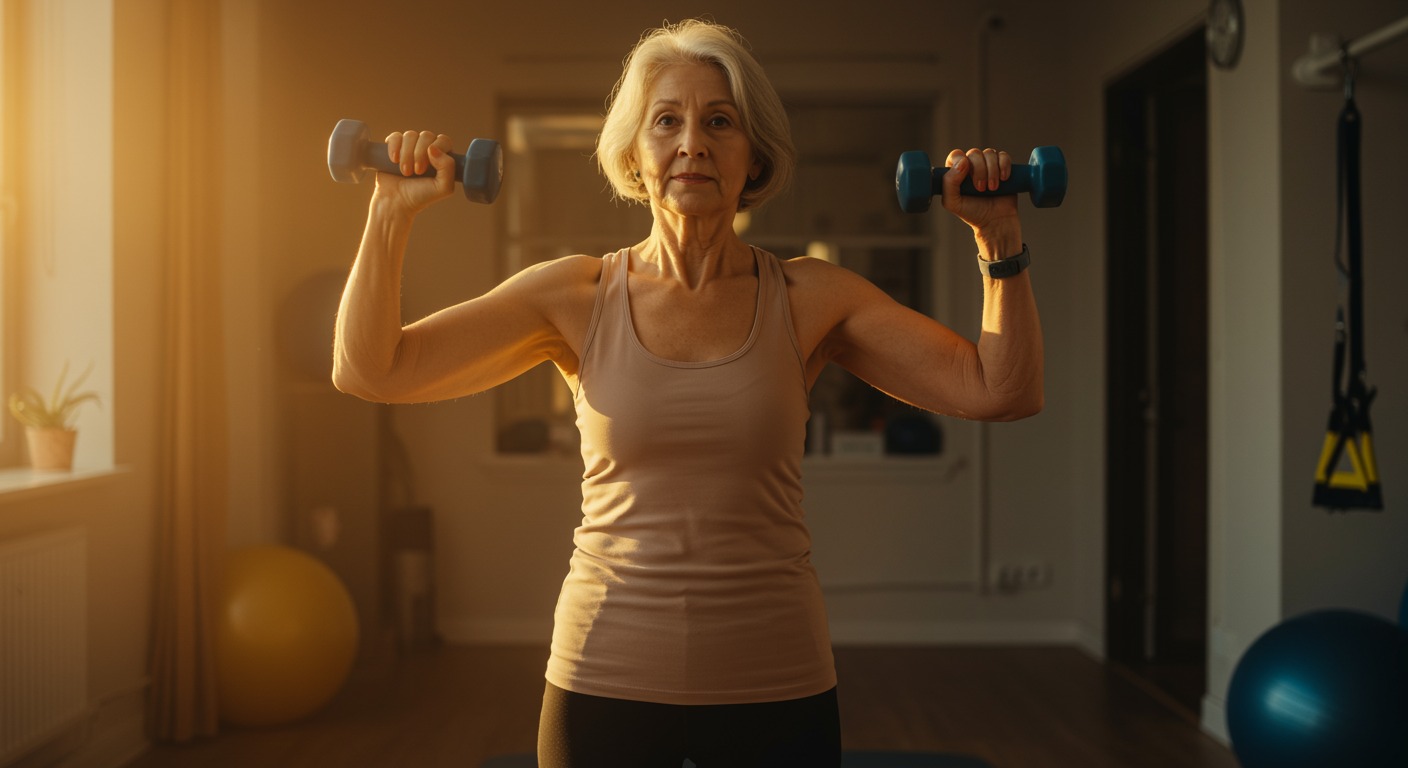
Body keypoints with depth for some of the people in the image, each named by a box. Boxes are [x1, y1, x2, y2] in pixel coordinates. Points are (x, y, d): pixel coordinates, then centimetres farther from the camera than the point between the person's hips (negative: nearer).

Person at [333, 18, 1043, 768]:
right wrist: (393, 212, -13)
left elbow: (1000, 390, -4)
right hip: (606, 675, 0)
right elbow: (369, 370, -4)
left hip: (773, 685, 1)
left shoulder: (810, 299, -1)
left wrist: (999, 239, -12)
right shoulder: (575, 297, -2)